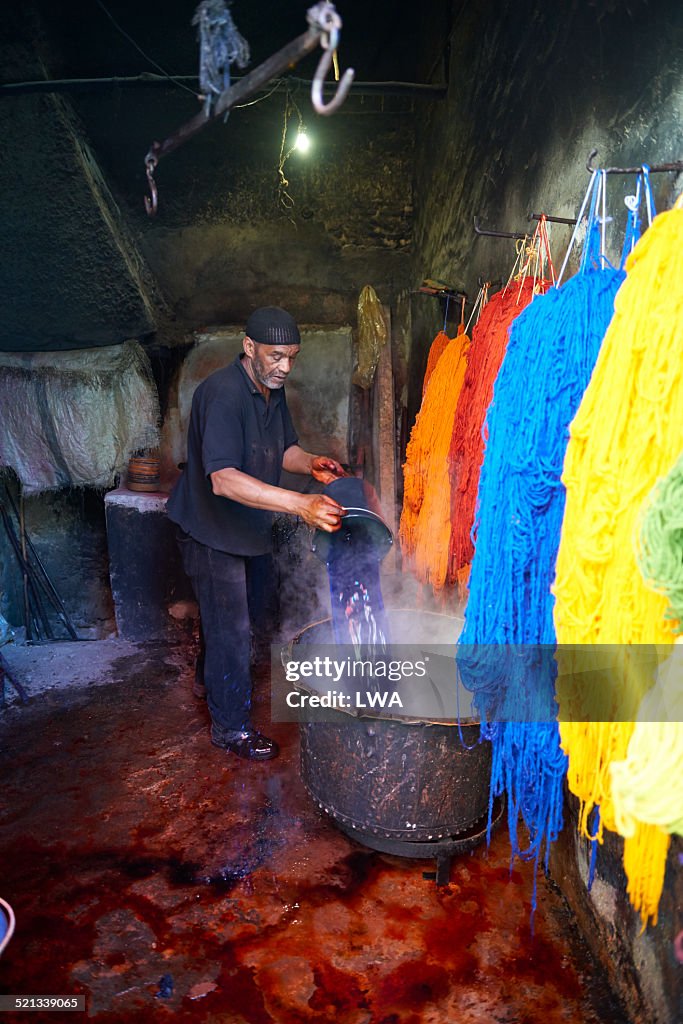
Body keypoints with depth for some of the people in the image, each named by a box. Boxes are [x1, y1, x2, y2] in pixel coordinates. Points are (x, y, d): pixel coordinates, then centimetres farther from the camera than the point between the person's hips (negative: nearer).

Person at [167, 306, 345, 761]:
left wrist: (311, 463, -13)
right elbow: (224, 480, -40)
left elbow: (285, 449, 11)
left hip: (251, 525, 9)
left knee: (249, 612, 25)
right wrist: (301, 504, -49)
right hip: (212, 530, -9)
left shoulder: (272, 390, 0)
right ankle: (231, 727, 19)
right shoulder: (223, 394, -29)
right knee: (230, 629, 0)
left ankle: (220, 680, 50)